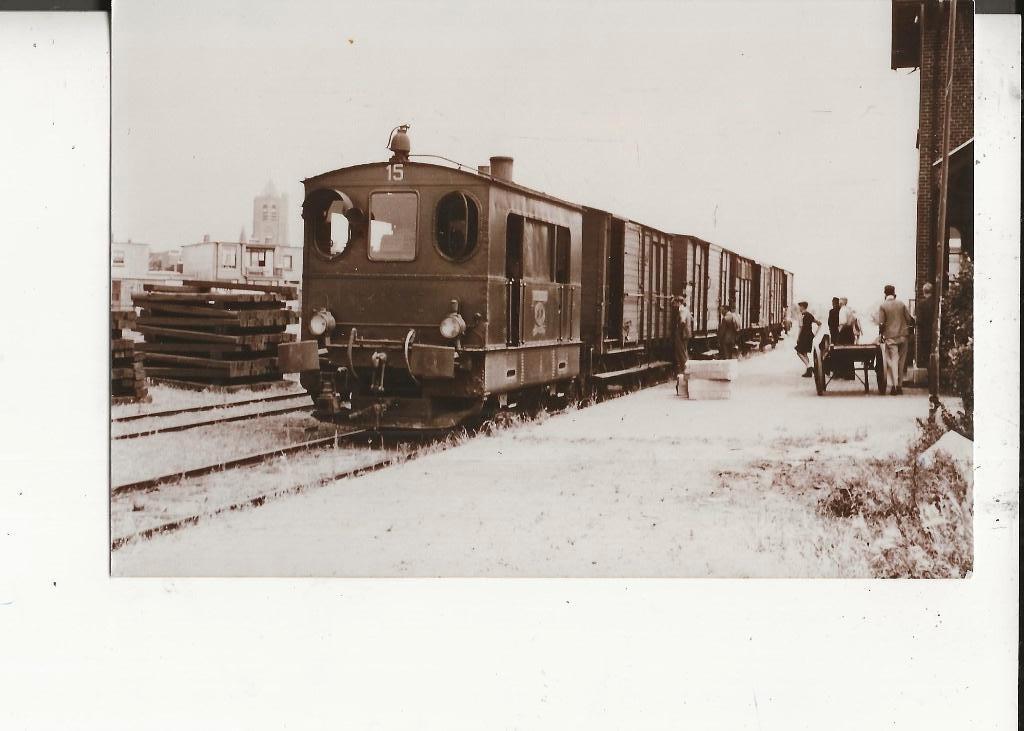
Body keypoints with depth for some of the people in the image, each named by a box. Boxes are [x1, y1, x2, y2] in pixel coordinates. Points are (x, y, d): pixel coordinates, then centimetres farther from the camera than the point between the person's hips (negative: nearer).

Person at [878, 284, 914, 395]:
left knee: (892, 361, -1)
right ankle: (899, 385, 15)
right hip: (902, 336, 3)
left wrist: (880, 336, 4)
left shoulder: (883, 306, -5)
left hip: (890, 337, -3)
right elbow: (909, 319, 4)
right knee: (901, 362, 11)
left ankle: (893, 386, -6)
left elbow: (881, 324, -9)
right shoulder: (901, 304, 3)